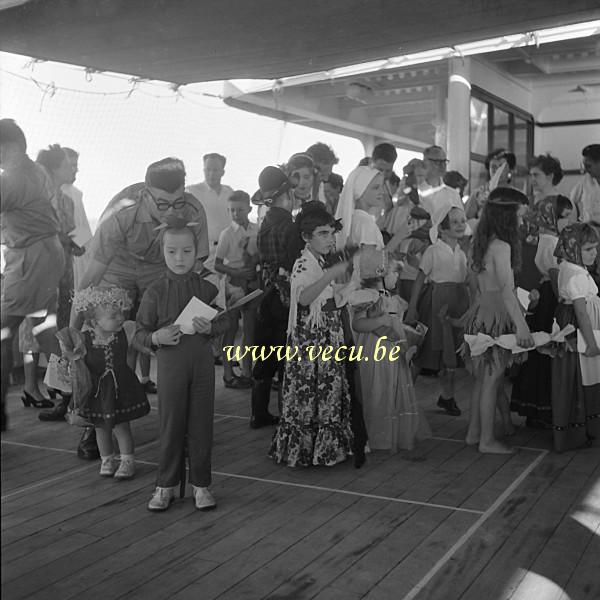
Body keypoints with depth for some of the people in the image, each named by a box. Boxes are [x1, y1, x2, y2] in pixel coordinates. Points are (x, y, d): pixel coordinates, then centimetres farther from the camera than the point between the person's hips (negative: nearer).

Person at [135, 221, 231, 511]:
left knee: (201, 425, 7)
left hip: (202, 362, 1)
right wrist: (156, 337, -21)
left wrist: (210, 328, -14)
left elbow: (224, 322, 7)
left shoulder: (207, 288, 1)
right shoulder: (155, 291, -3)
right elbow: (140, 332, 0)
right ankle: (165, 486, 21)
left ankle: (200, 484, 20)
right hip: (170, 364, -1)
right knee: (170, 425, 7)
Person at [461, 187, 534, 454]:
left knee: (482, 378, 16)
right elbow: (506, 290, -23)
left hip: (481, 310, 9)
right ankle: (487, 440, 9)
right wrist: (521, 326, -26)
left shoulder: (483, 243, 9)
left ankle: (474, 433, 26)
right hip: (495, 315, -9)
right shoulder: (502, 247, -17)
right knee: (492, 380, 0)